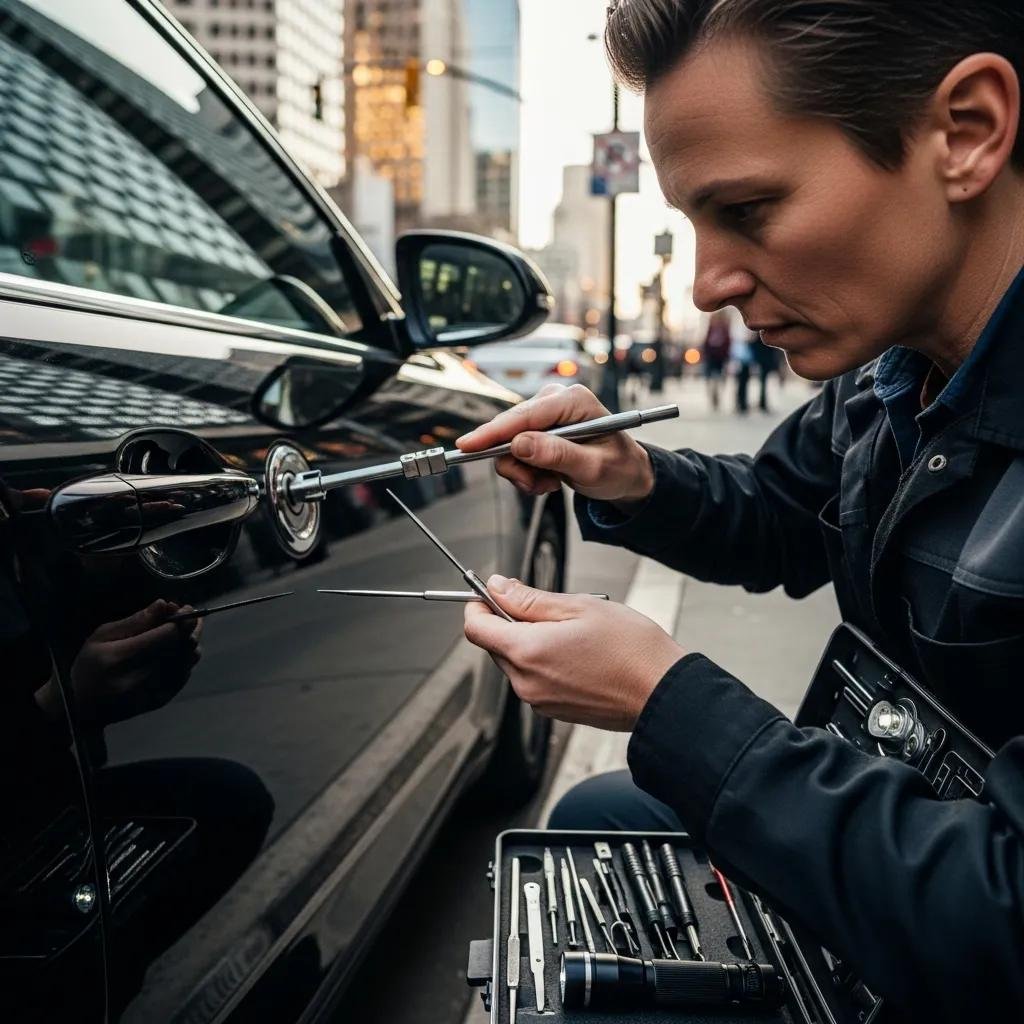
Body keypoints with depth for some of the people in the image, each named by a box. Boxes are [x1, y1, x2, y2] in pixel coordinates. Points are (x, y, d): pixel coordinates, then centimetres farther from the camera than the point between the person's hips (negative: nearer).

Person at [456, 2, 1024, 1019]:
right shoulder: (886, 375, -8)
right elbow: (775, 523, 11)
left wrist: (665, 703, -28)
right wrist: (633, 483, -10)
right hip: (884, 821, 7)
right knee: (593, 817, 14)